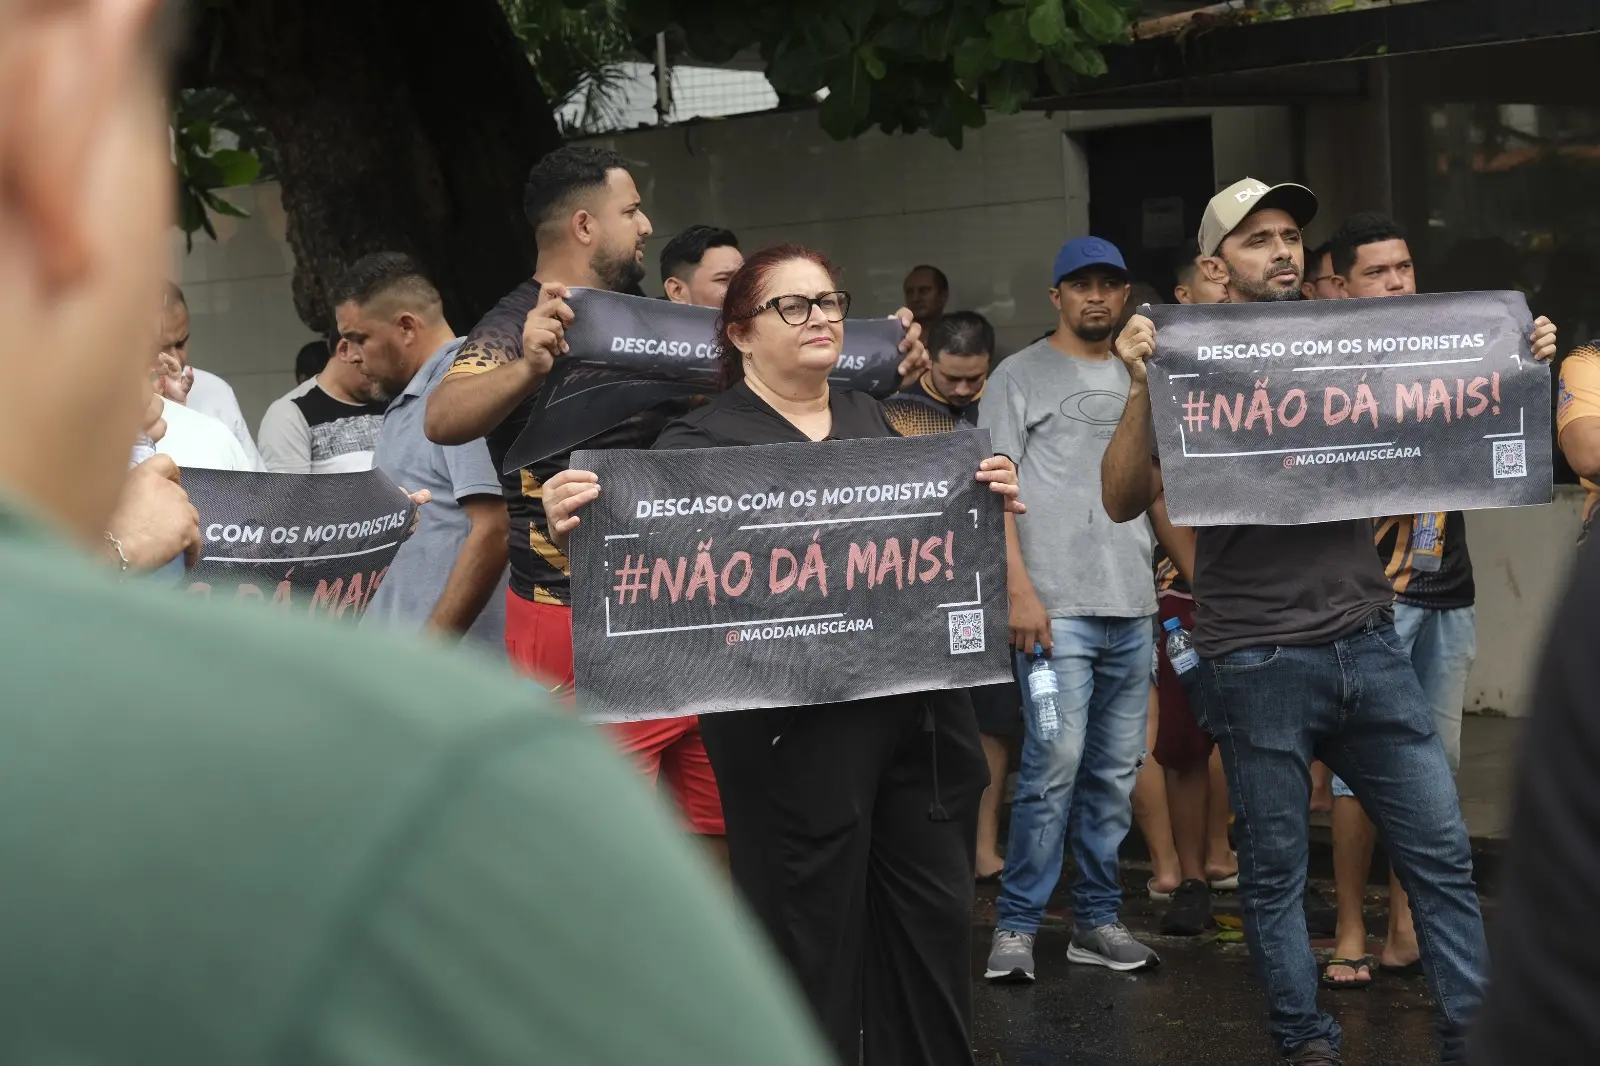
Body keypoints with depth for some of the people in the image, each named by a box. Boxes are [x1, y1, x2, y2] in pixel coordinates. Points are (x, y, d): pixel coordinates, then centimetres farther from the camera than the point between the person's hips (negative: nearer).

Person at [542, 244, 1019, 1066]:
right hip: (794, 720, -6)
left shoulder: (872, 421, 15)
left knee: (934, 920, 12)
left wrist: (990, 500, -2)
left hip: (922, 705, 6)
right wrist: (575, 530, -35)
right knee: (811, 938, -1)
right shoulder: (703, 440, -4)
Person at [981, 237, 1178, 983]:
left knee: (1116, 771, 8)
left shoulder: (1137, 381, 17)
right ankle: (1016, 926, -3)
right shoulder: (1021, 376, 1)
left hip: (1132, 609, 6)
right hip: (1056, 607, -5)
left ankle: (1098, 920, 17)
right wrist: (1019, 590, -15)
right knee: (1055, 763, -11)